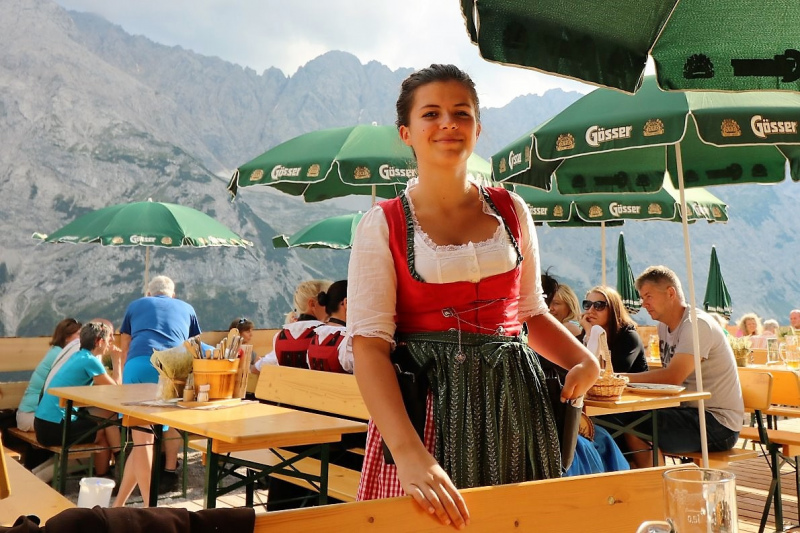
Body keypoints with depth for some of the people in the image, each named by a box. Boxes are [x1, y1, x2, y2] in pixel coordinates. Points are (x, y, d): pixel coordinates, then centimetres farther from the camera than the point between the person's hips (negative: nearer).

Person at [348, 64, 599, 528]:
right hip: (424, 406, -3)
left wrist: (583, 360, -2)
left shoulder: (511, 211, 7)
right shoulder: (383, 225, -5)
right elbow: (370, 345, -13)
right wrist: (410, 454, -26)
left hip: (515, 403, 4)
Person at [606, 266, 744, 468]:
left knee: (633, 426, -22)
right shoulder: (664, 327, 12)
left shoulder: (697, 324, -17)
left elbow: (673, 377, -28)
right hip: (694, 413, 9)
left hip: (718, 424, -9)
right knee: (621, 418, -4)